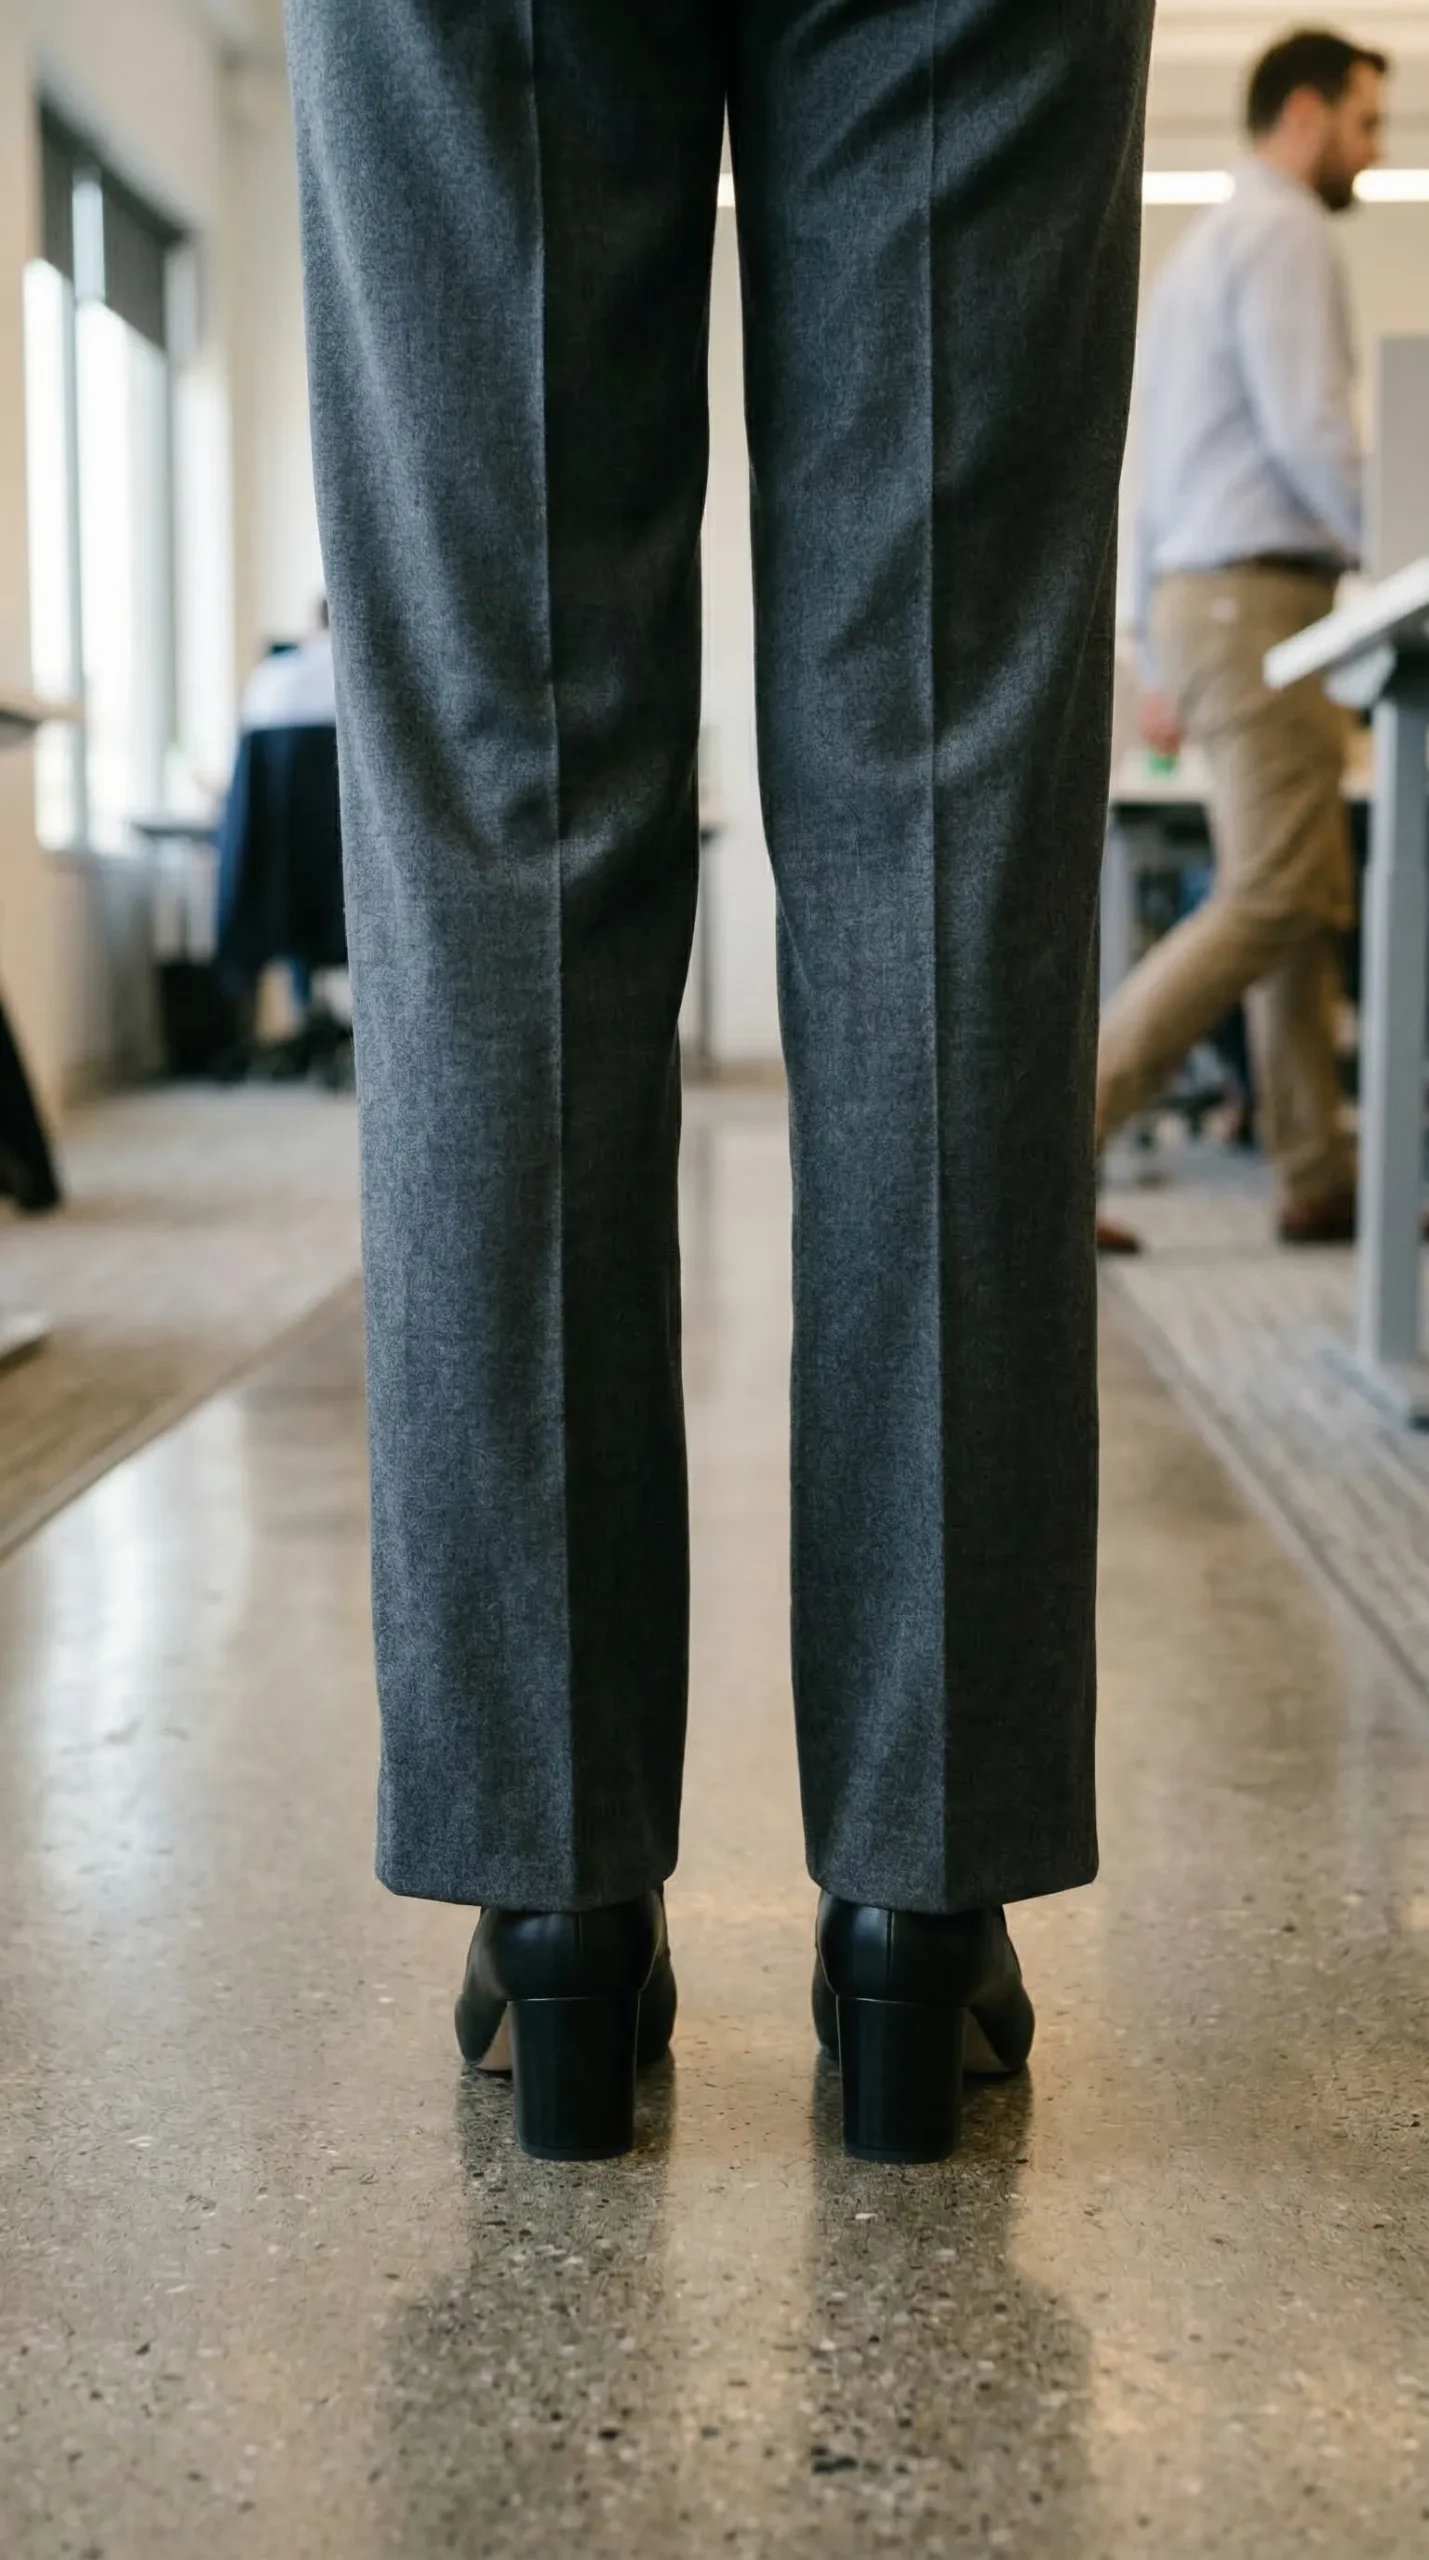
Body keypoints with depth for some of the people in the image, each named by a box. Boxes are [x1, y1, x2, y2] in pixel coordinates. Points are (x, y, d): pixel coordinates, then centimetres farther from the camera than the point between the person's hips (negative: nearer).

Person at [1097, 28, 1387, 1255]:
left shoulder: (1202, 248, 26)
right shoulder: (1286, 234, -5)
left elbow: (1158, 469, 24)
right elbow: (1310, 430, -18)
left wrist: (1164, 658, 23)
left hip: (1198, 599, 10)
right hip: (1259, 594, -10)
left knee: (1312, 904, 7)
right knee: (1273, 901, -14)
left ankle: (1319, 1181, 5)